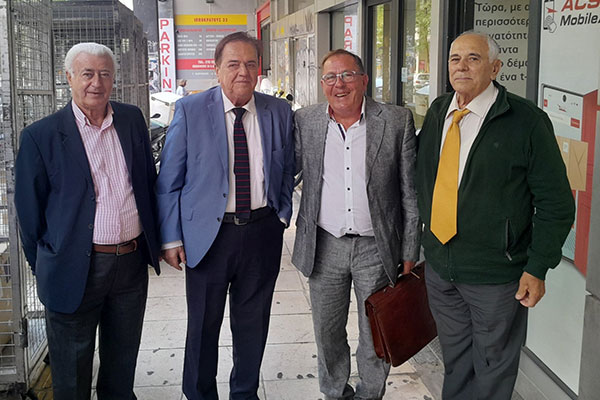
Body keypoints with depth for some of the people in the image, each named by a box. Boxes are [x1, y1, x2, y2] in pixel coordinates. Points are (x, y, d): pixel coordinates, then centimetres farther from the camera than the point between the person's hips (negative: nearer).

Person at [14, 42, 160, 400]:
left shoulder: (132, 120, 4)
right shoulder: (41, 136, -8)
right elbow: (29, 210, -2)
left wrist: (153, 241, 14)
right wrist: (46, 268, 3)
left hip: (132, 261, 4)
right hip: (76, 269, -3)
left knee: (123, 364, 22)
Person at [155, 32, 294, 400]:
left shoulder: (279, 112, 3)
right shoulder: (189, 111, -6)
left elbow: (287, 172, 14)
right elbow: (169, 181, -3)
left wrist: (282, 216, 5)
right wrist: (171, 238, -6)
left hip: (263, 232, 3)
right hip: (208, 234, -2)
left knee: (253, 323, 16)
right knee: (203, 325, 11)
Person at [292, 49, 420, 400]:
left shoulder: (397, 121, -5)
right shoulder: (305, 121, 1)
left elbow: (410, 192, -2)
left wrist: (410, 252, -2)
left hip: (377, 248, -2)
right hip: (324, 246, 2)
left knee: (377, 336, 11)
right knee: (327, 332, 16)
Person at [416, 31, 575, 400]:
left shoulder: (526, 120, -14)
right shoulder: (438, 113, 4)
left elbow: (556, 202, -11)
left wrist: (537, 268, -15)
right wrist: (418, 243, 9)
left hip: (496, 275, -5)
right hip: (439, 266, 5)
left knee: (493, 369, 14)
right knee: (455, 359, 22)